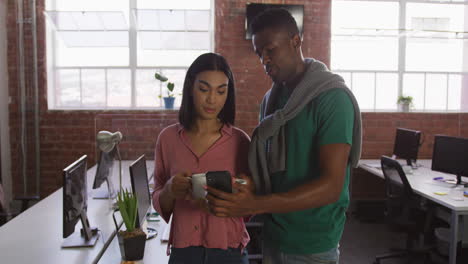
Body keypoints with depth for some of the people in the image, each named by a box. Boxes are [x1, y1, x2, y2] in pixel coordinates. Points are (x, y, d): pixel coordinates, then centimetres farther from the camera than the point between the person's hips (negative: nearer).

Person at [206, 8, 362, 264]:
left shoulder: (332, 98, -16)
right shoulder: (271, 99, 6)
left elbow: (331, 186, -23)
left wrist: (256, 204, -32)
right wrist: (247, 186, -8)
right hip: (272, 235, 6)